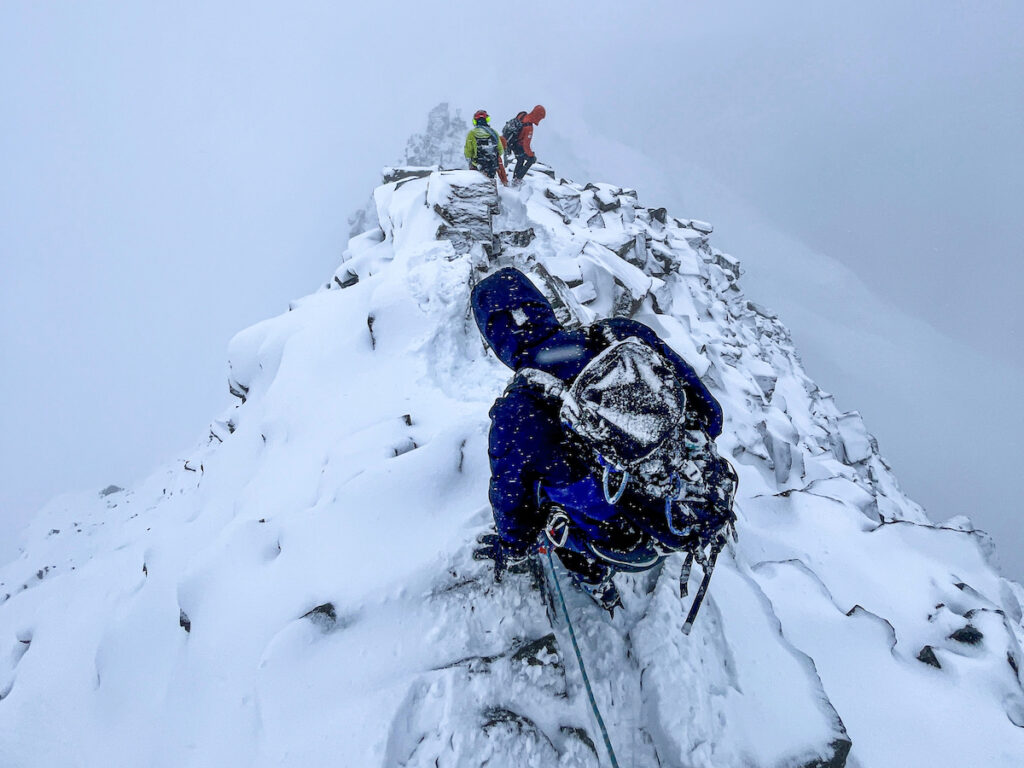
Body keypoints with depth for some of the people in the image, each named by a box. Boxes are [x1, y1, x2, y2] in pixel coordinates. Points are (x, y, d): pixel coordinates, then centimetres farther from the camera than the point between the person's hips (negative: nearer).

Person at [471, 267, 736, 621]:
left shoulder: (515, 414, -24)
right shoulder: (627, 336, -16)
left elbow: (513, 502, -6)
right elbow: (709, 414, -3)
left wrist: (510, 550, 16)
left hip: (631, 549, -3)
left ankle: (595, 582, 48)